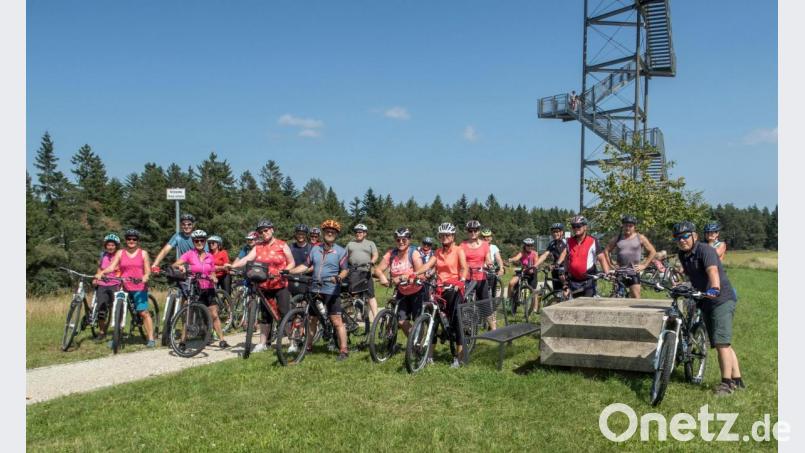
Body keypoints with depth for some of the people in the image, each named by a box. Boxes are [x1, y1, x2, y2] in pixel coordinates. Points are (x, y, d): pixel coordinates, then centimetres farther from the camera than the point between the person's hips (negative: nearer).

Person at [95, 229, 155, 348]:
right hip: (124, 287, 2)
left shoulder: (143, 253, 8)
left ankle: (151, 339, -3)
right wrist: (101, 273, -18)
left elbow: (148, 270, 3)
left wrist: (145, 276, -19)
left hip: (139, 288, -2)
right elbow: (112, 267, 0)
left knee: (144, 312, -6)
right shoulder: (120, 253, 11)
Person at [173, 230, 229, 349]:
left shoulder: (210, 257, 6)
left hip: (208, 290, 2)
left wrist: (214, 279, -10)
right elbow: (174, 265, -17)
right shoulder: (189, 254, -4)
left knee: (214, 315, 0)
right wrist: (180, 266, -39)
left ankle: (222, 340, 6)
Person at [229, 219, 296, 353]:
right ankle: (262, 343, 20)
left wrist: (284, 271, -18)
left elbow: (291, 263, 2)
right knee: (265, 315, 12)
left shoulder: (282, 245, 0)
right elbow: (246, 259, -7)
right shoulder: (257, 247, 7)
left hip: (280, 285, -4)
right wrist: (232, 265, -23)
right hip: (264, 286, 4)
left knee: (285, 314, -6)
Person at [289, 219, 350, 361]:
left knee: (337, 321, -7)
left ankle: (343, 350, -3)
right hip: (316, 290, 5)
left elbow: (344, 269, -8)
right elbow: (306, 265, 11)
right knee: (312, 320, 15)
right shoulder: (315, 249, 10)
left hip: (331, 291, -5)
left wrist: (339, 277, -29)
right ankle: (308, 346, 29)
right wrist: (289, 271, 2)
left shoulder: (340, 251, -2)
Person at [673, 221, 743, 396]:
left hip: (722, 299, -9)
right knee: (723, 344, 13)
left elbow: (712, 271, -35)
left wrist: (714, 288, -50)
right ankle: (737, 380, 21)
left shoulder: (705, 250, -17)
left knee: (721, 342, -14)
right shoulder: (683, 255, 6)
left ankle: (727, 382, -7)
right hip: (706, 302, 9)